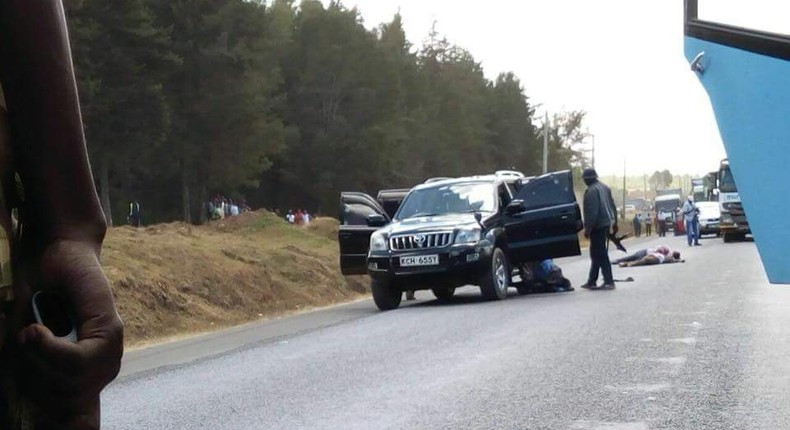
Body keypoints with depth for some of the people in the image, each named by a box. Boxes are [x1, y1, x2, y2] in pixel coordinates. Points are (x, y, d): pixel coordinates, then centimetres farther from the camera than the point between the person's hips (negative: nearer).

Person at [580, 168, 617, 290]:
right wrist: (614, 223, 24)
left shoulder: (592, 191, -16)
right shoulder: (605, 187, 13)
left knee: (600, 254, -6)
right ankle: (592, 281, 21)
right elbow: (613, 206, 17)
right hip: (606, 223, 10)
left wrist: (587, 228, -16)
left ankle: (609, 282, -7)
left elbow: (591, 212, -21)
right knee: (596, 254, 15)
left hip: (598, 226, -10)